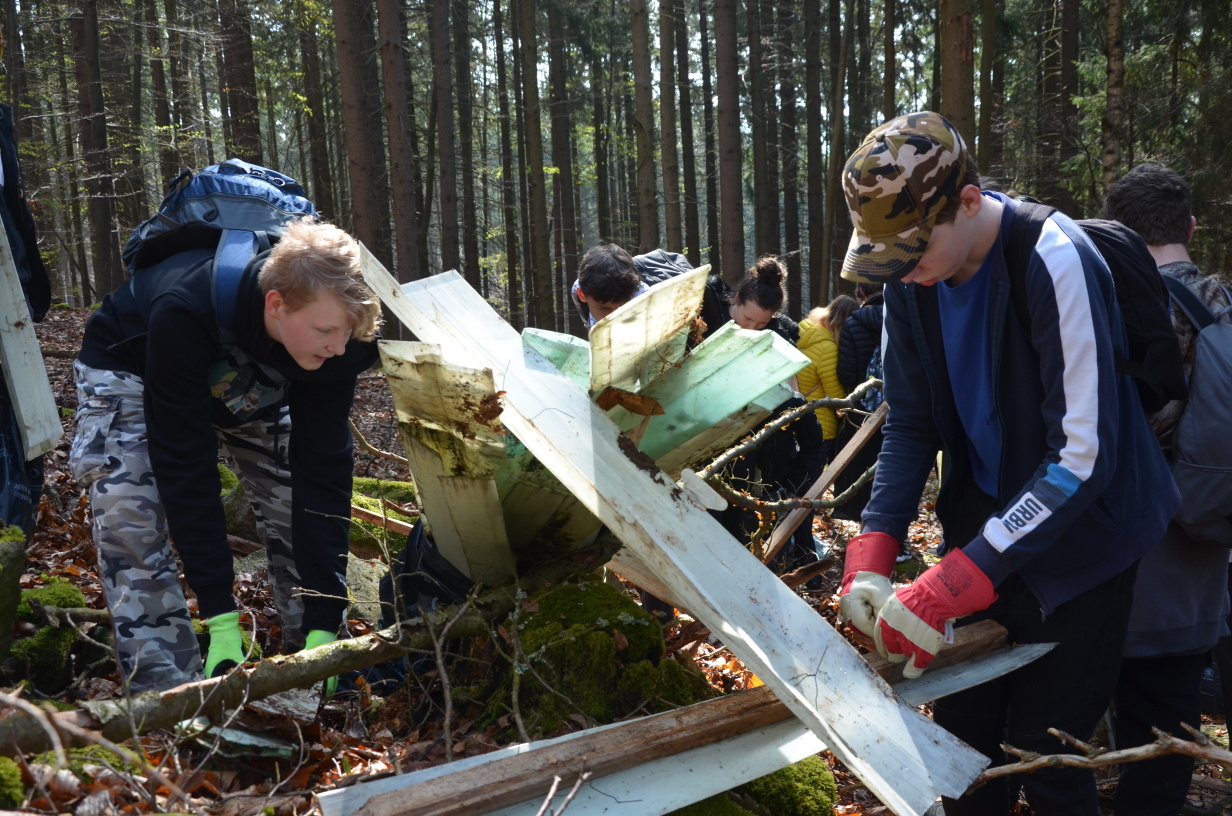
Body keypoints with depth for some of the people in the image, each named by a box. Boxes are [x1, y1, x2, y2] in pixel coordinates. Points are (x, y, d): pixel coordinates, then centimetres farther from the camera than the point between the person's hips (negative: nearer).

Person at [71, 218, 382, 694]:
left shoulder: (336, 344, -30)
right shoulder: (184, 314, -43)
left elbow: (323, 471, -28)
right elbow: (184, 465, -38)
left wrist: (324, 624, -30)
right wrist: (221, 617, -38)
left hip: (250, 386, 4)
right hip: (130, 372, -3)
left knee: (301, 507, -8)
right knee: (132, 525, -21)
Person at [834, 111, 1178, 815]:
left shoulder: (1057, 262, -25)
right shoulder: (912, 276, -5)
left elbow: (1084, 458, -27)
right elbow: (912, 424, -1)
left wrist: (946, 591, -31)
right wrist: (871, 557, -14)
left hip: (1079, 540, -5)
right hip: (986, 522, 6)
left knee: (1042, 758, 0)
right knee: (963, 734, 12)